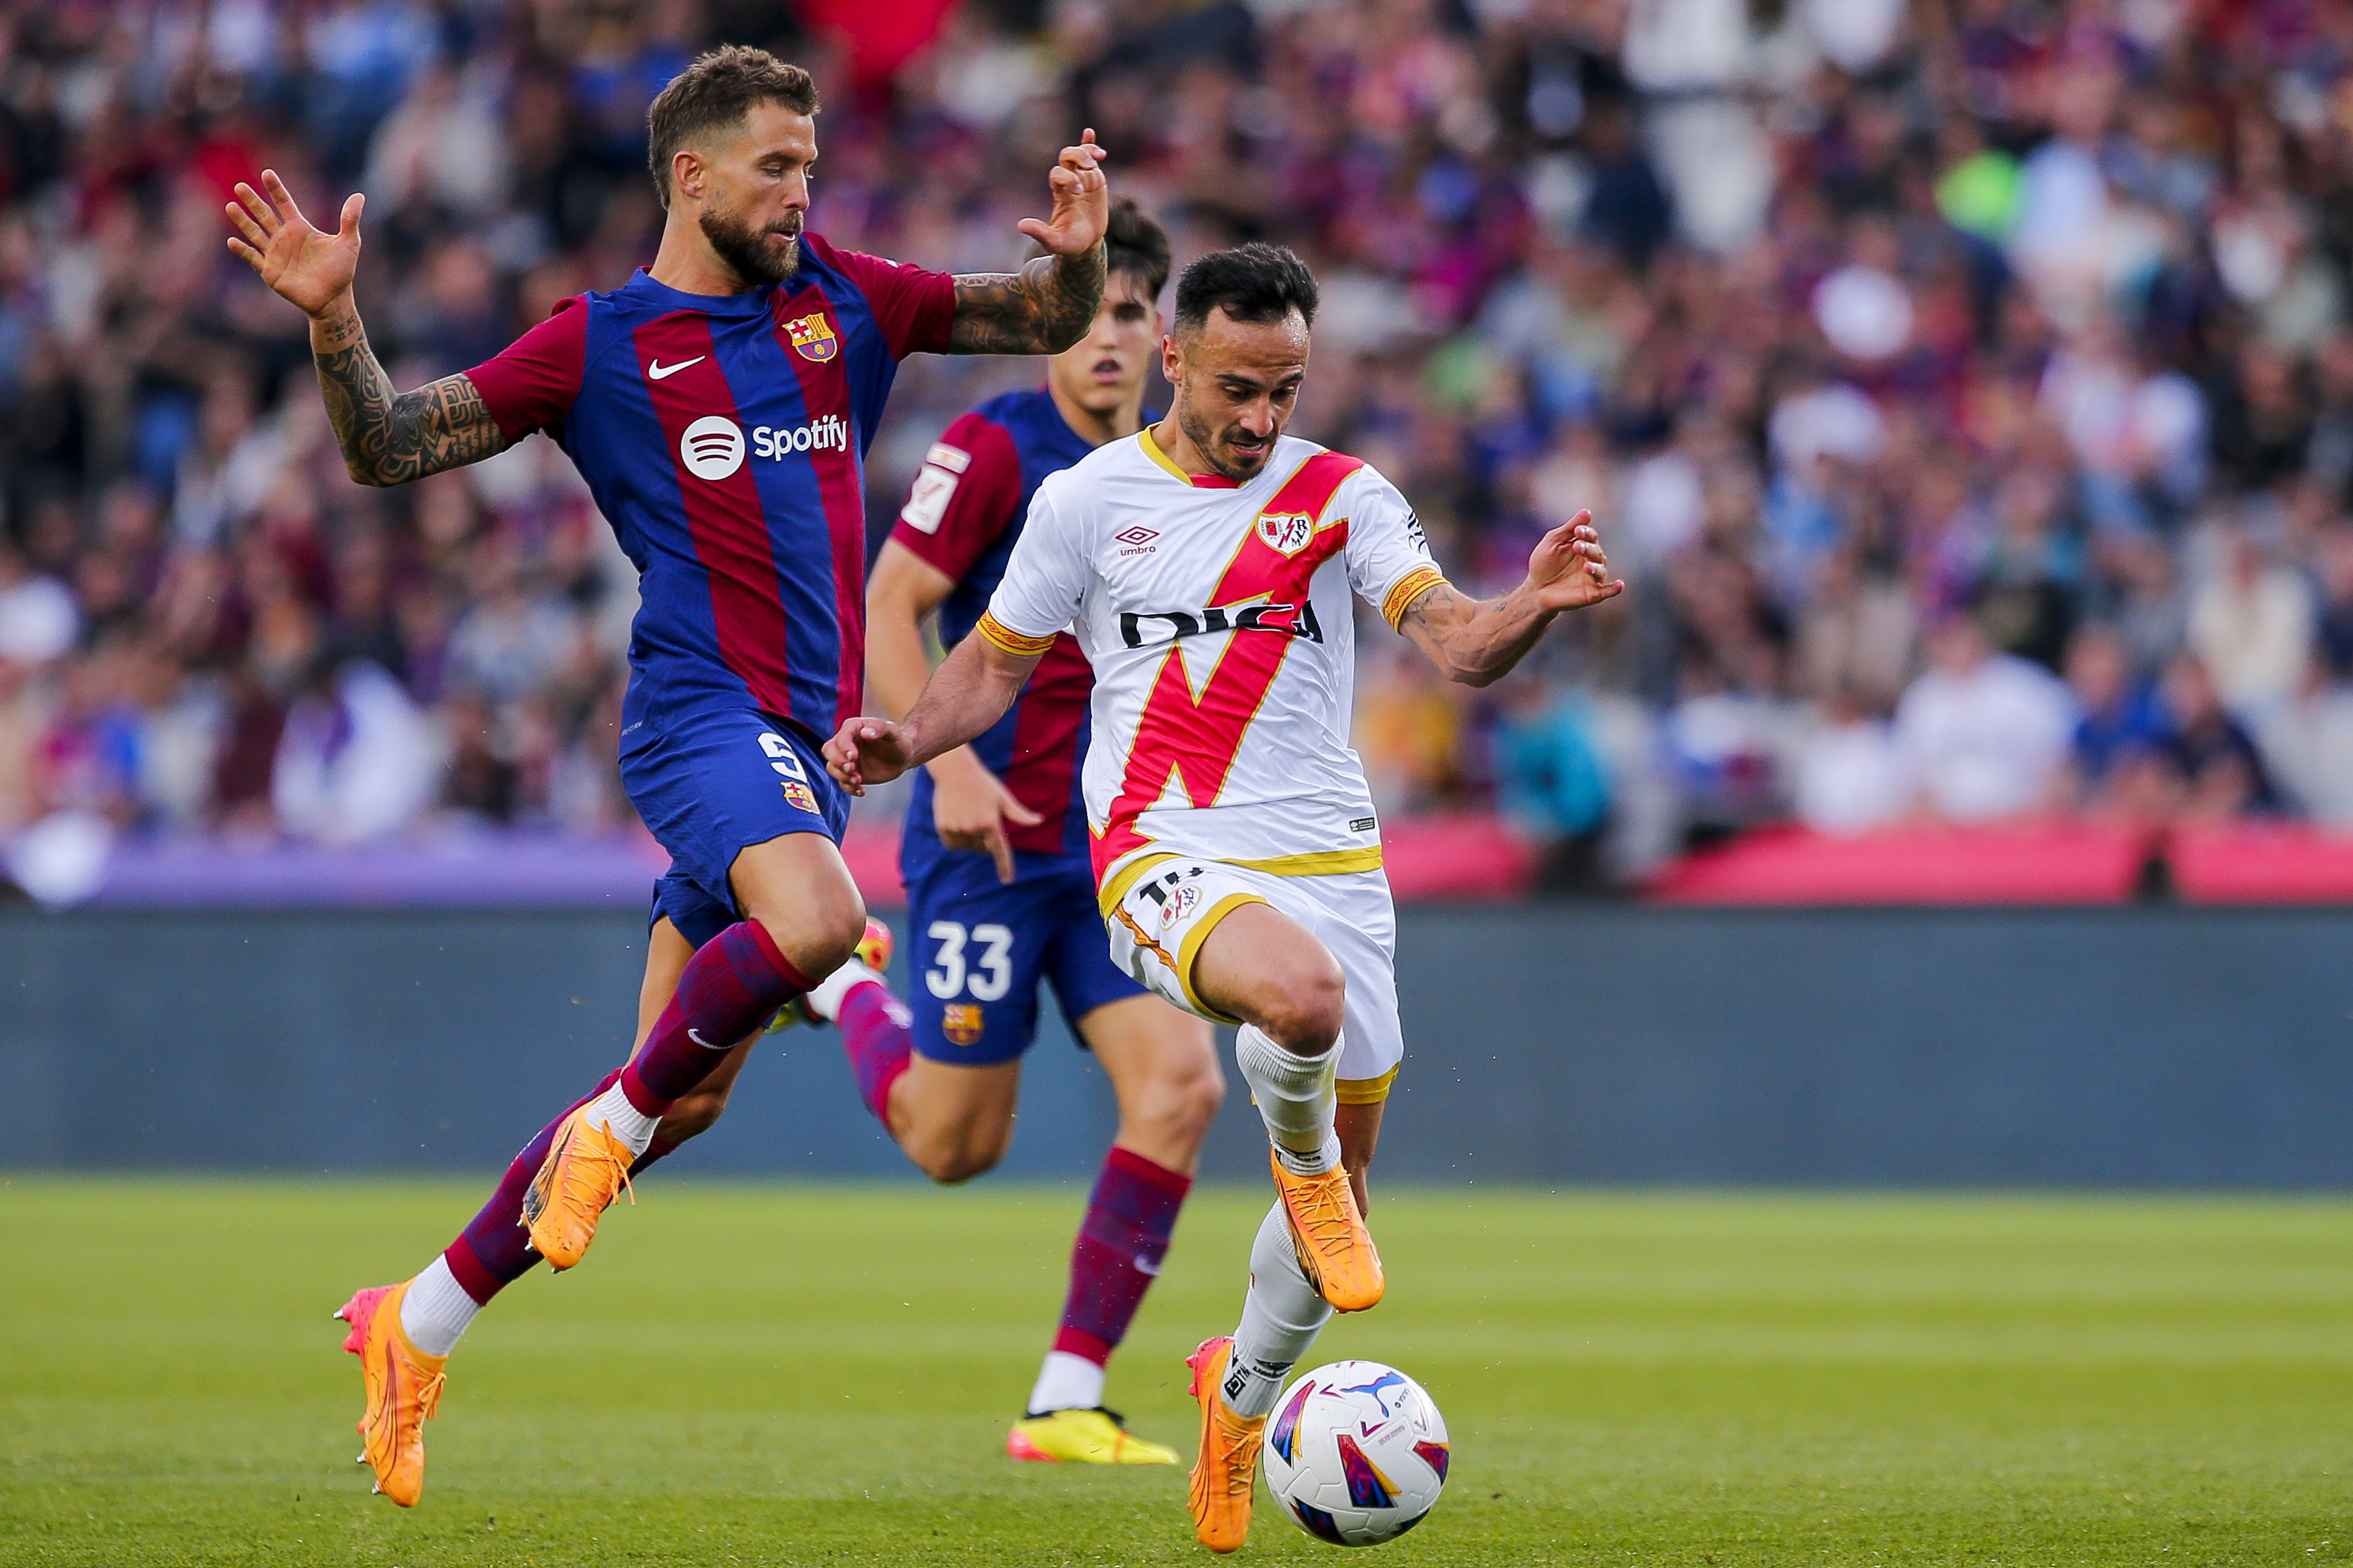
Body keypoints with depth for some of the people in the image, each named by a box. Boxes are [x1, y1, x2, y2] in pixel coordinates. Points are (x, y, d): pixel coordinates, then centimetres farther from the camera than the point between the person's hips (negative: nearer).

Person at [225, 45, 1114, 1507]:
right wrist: (334, 319, -16)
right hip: (706, 712, -6)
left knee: (676, 1102, 5)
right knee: (814, 920, -36)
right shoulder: (599, 344, 0)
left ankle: (418, 1324, 15)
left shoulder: (842, 299, 13)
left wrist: (1078, 255, -2)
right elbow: (388, 450, 1)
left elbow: (1042, 322, 20)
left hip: (812, 741, 6)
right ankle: (614, 1123, -12)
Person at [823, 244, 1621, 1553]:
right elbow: (998, 662, 12)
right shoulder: (1089, 500, 3)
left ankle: (1243, 1390, 36)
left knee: (1338, 1199, 8)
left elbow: (1457, 645, -7)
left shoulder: (1344, 497, 4)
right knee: (1302, 991, -38)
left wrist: (1535, 607, -29)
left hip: (1332, 858, 3)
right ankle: (1298, 1156, -4)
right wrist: (907, 742, -8)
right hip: (1166, 855, -3)